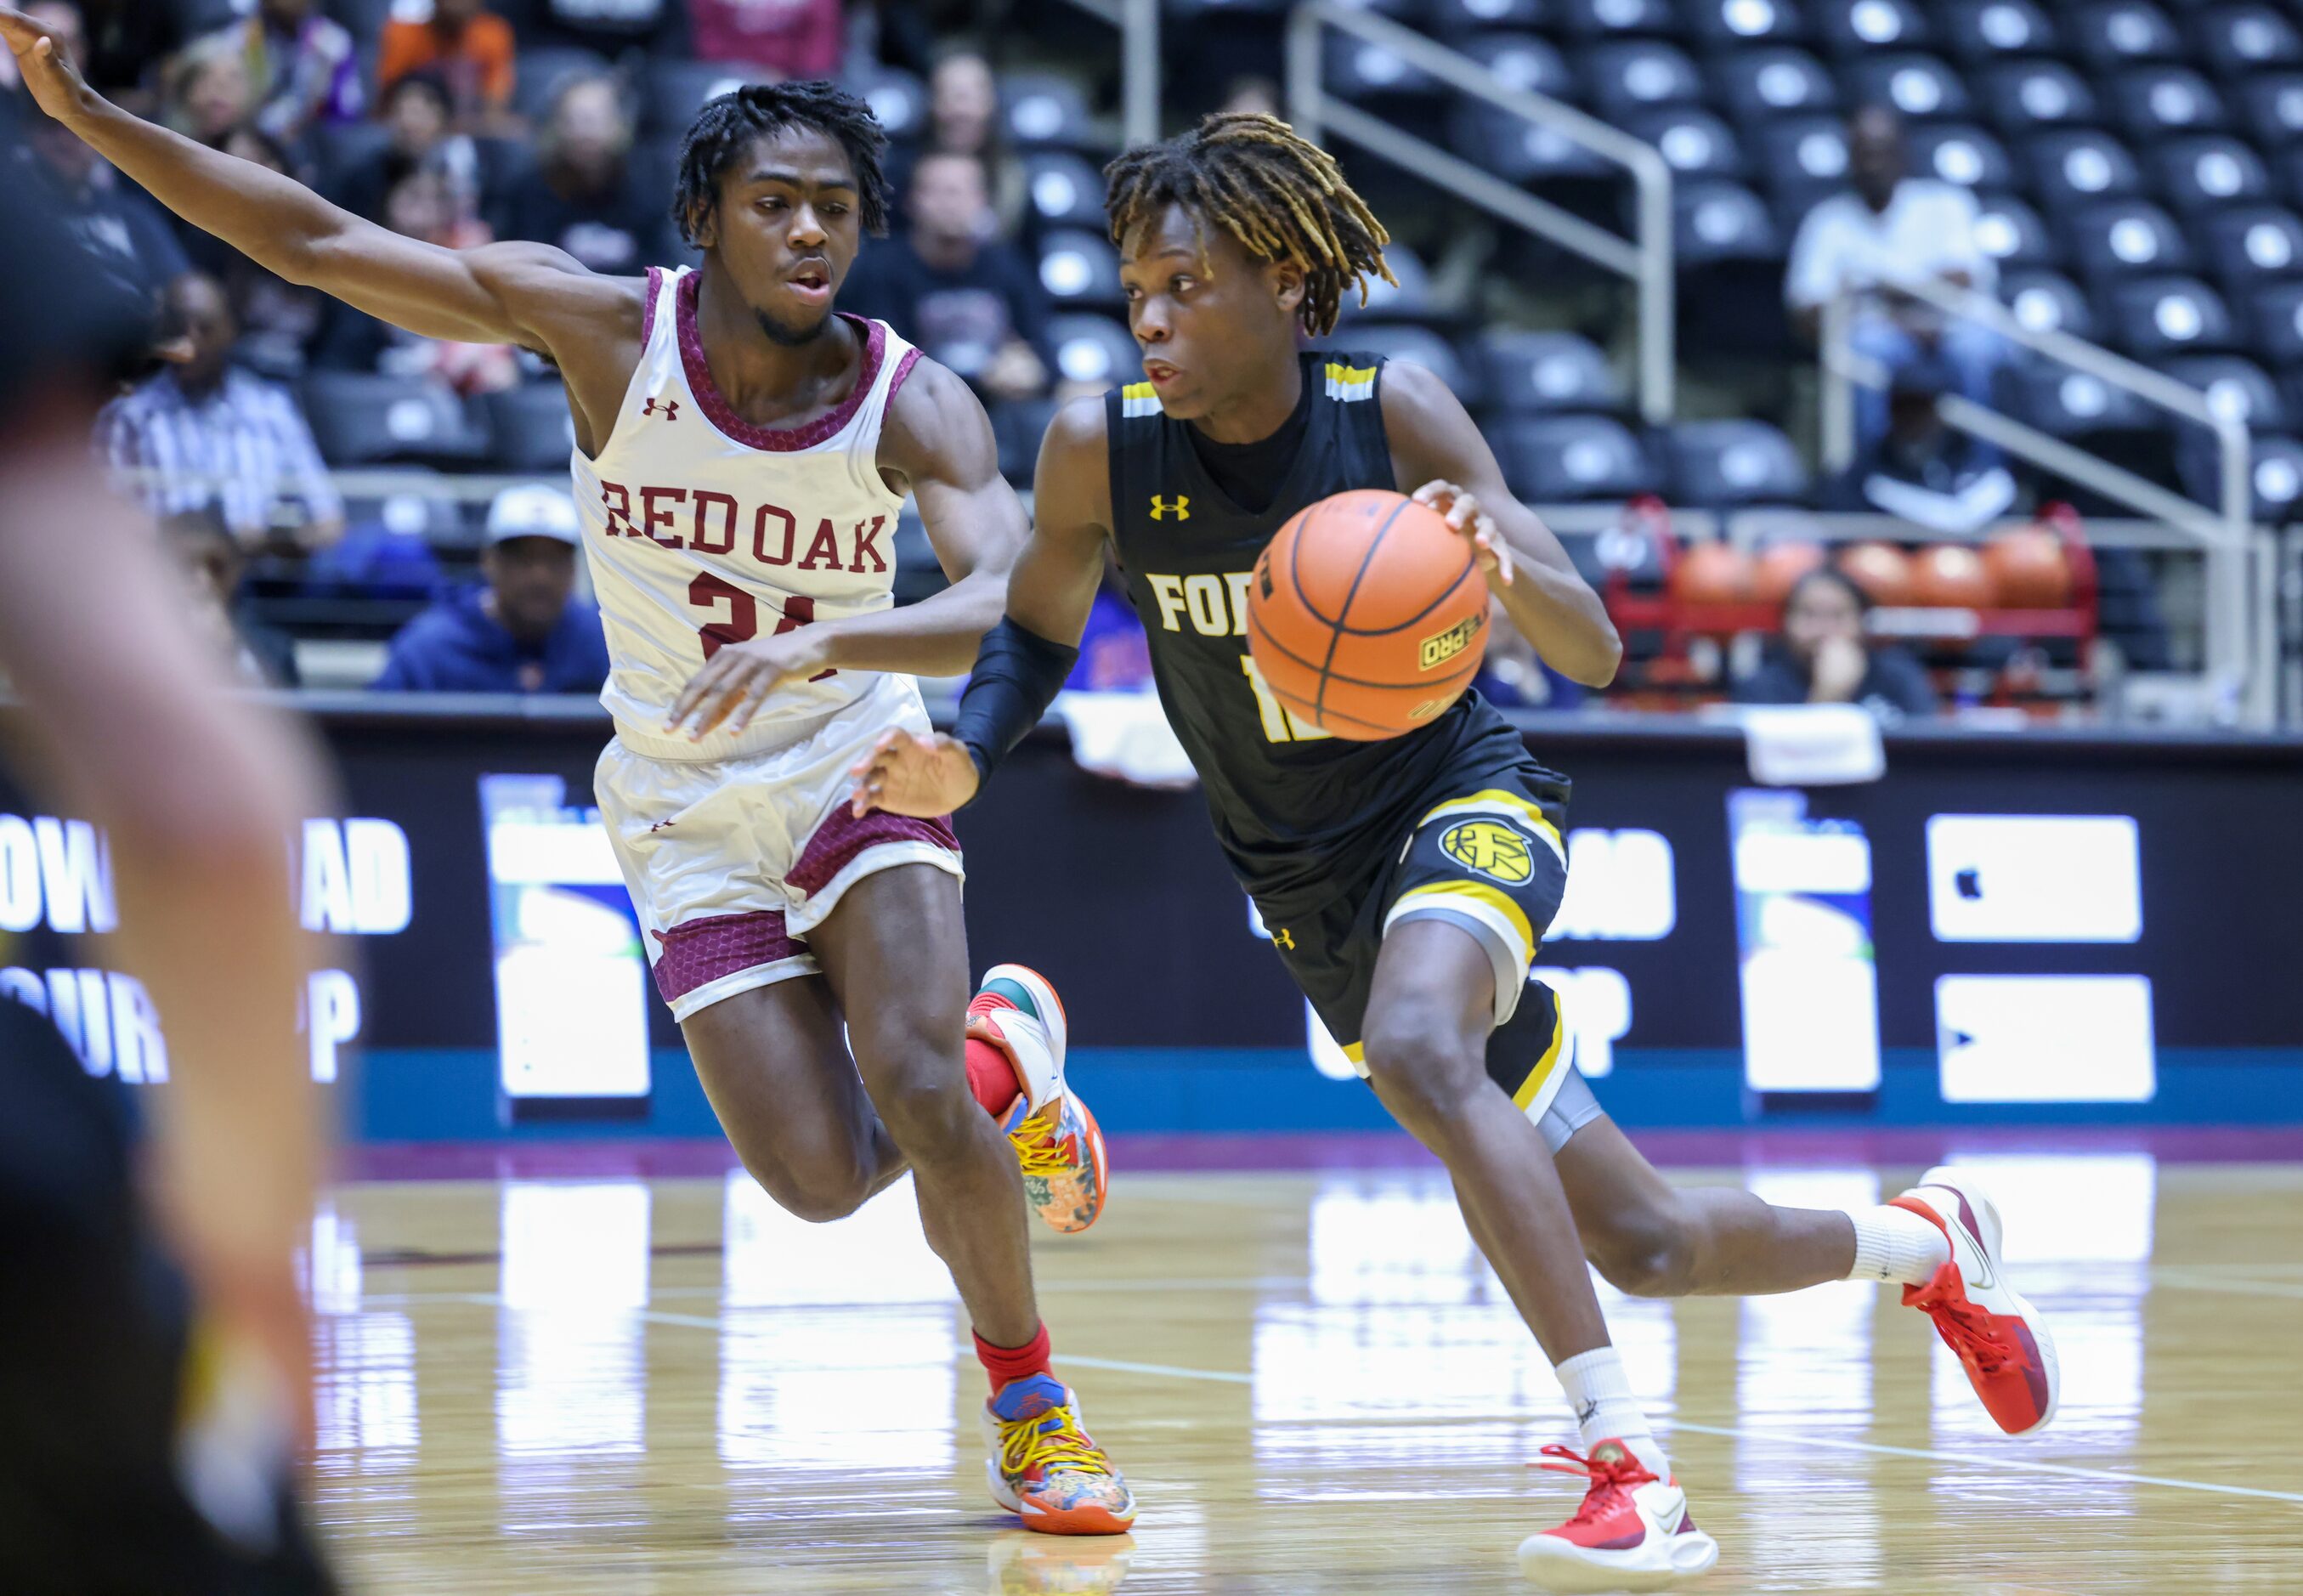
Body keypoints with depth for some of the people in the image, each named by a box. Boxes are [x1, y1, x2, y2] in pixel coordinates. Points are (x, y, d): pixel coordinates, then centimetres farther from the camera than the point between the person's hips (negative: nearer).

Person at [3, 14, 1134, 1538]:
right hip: (688, 816, 1)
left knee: (914, 1087, -23)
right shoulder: (608, 327, -15)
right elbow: (313, 239, -14)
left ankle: (1030, 1395, 4)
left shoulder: (914, 406, -17)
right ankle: (1003, 1056, 25)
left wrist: (821, 642, -52)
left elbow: (1009, 601, -35)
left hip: (855, 773, -1)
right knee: (822, 1180, -11)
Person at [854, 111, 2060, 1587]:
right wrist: (965, 761, -14)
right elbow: (1039, 630, 6)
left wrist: (1502, 562, -40)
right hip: (1310, 885, 4)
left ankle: (1632, 1470, -37)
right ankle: (1923, 1242, 38)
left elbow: (1594, 655, -17)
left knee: (1415, 1050, -39)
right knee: (1642, 1244, 8)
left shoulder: (1395, 417, -18)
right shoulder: (1101, 451, -12)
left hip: (1464, 805, -4)